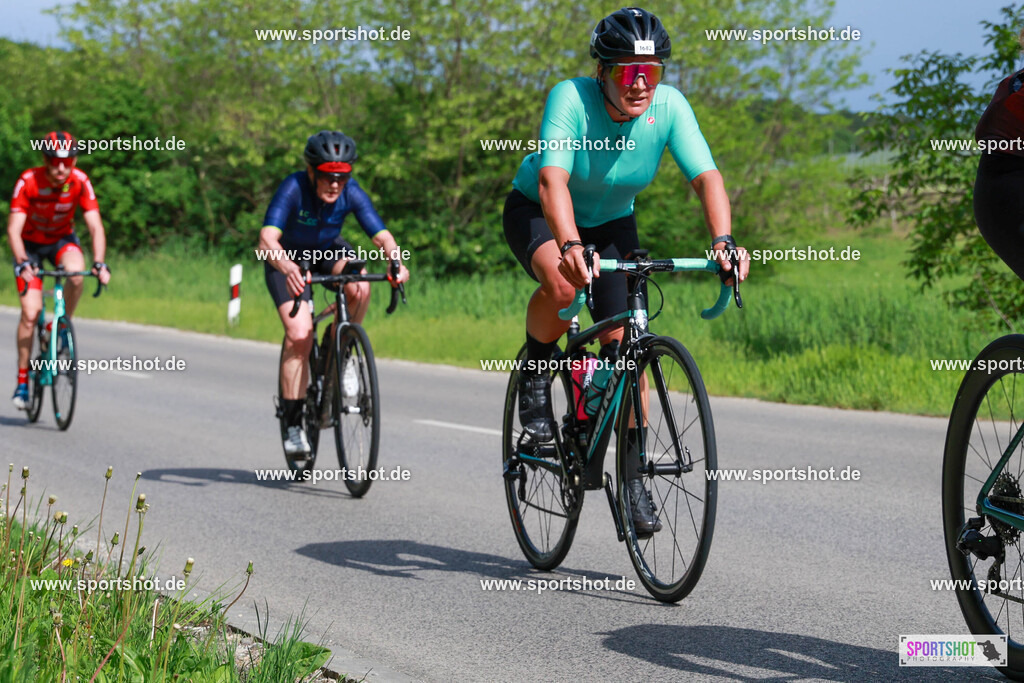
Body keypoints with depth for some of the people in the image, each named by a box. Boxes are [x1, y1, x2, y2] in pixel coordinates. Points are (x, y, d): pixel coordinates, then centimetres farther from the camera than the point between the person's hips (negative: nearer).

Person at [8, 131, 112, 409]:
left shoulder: (80, 182, -22)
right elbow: (14, 229, -30)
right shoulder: (28, 181, -27)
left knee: (76, 271, -33)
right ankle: (22, 380, -1)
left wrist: (99, 263, -38)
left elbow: (95, 226, -23)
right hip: (30, 244, -1)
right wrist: (22, 263, -46)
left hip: (62, 240, 1)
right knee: (30, 312, -13)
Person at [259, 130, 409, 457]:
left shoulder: (351, 193, -25)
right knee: (299, 335, -20)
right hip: (288, 258, -3)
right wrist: (287, 267, -66)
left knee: (359, 287, -31)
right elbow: (267, 239, -45)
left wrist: (397, 262, -51)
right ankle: (293, 424, -9)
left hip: (329, 251, 3)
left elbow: (382, 235, -30)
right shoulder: (293, 189, -34)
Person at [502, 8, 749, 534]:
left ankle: (634, 475, 2)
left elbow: (706, 177, -29)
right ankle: (534, 372, -6)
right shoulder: (570, 99, -32)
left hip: (611, 223, 3)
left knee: (624, 341, -9)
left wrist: (723, 241, -47)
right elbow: (552, 179, -43)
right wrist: (570, 245, -60)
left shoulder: (669, 107, -23)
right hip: (538, 213, -3)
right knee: (563, 283, -36)